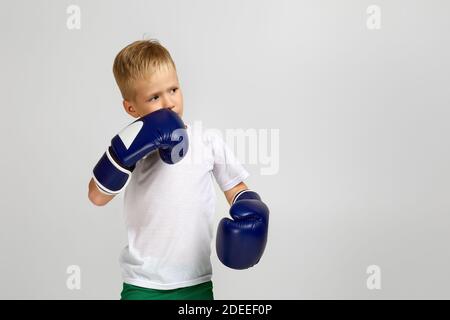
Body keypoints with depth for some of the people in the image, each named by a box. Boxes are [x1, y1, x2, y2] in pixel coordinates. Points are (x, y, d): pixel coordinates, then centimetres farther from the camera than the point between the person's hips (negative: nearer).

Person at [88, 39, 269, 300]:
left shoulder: (208, 142, -1)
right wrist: (125, 151, -24)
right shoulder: (136, 147, -4)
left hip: (197, 282, 2)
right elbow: (97, 196, -13)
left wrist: (250, 209, -11)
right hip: (143, 284, -1)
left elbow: (236, 188, 9)